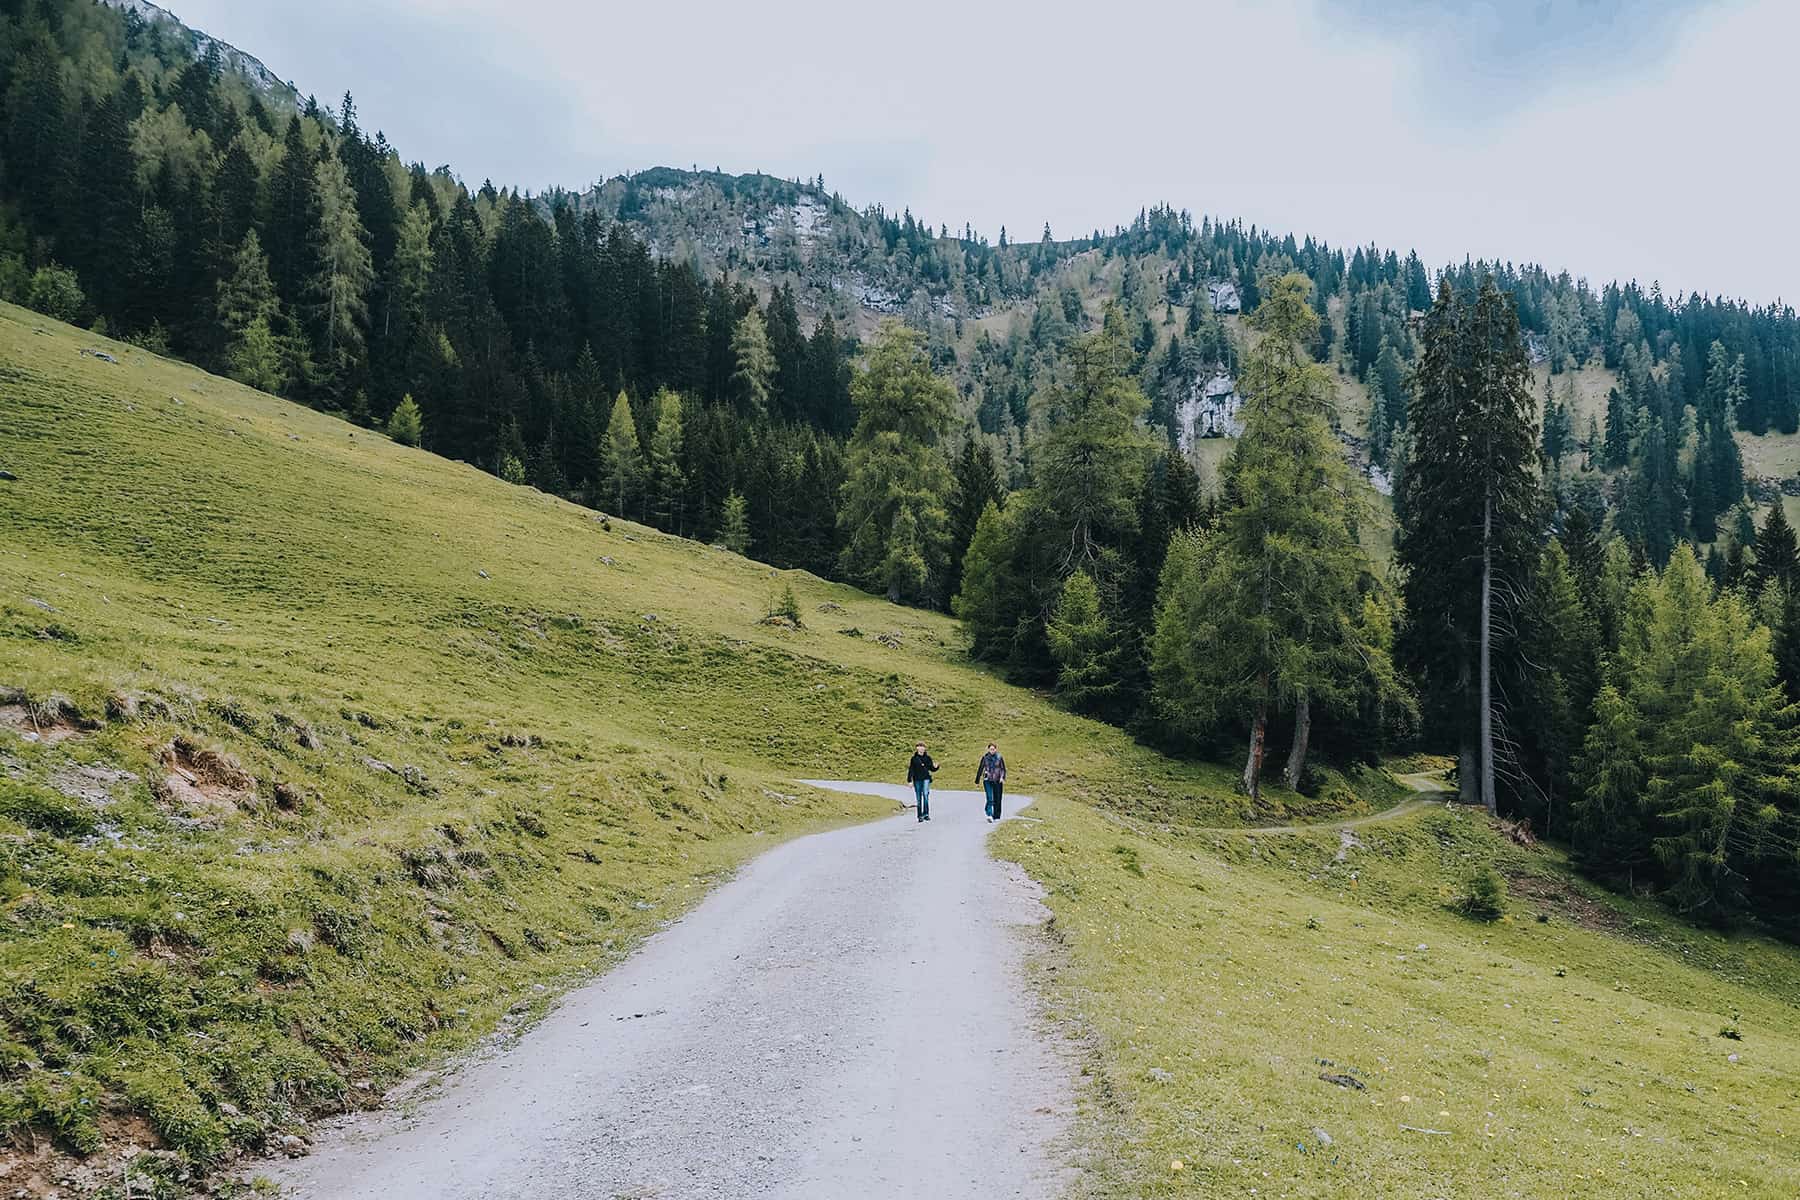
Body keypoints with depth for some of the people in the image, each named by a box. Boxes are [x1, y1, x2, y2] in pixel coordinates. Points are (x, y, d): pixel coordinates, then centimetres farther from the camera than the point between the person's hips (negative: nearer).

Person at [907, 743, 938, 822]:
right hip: (917, 780, 0)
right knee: (919, 799, 4)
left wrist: (935, 767, -11)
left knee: (925, 795, -19)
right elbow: (911, 770, 3)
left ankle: (926, 814, -14)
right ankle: (920, 816, 12)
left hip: (926, 779, 0)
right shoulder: (914, 758, 3)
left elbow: (931, 768, 11)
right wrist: (909, 780, -1)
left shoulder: (927, 757, 6)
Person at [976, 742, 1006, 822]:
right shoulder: (985, 758, 1)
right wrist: (977, 781, 9)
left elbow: (1003, 769, 1)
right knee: (990, 799, -14)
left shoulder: (999, 758, -1)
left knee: (997, 799, 7)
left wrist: (1002, 777, -16)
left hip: (997, 781, 1)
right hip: (987, 780, -1)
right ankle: (989, 815, -19)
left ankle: (996, 816, 20)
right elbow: (980, 769, 7)